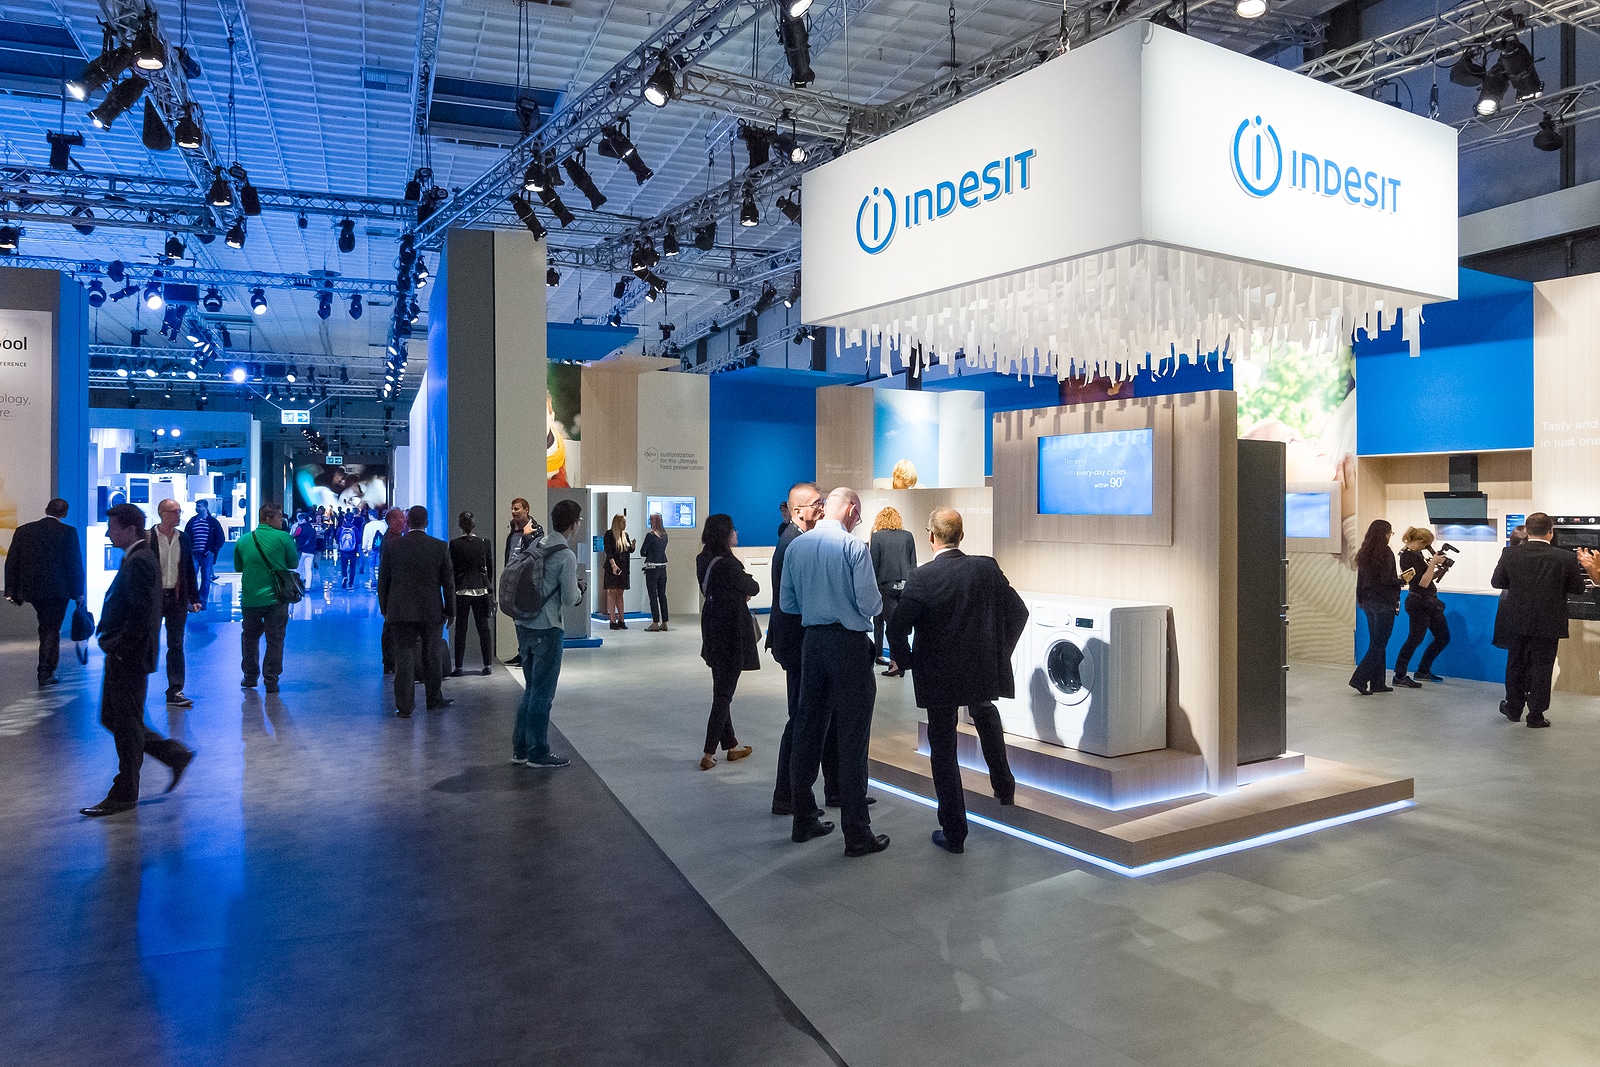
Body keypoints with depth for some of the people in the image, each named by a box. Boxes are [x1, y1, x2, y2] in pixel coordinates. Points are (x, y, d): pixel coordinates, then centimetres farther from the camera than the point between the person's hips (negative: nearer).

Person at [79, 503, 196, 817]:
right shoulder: (137, 558, 14)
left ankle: (124, 794, 11)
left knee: (126, 724, 0)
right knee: (113, 718, 16)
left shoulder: (139, 562, -18)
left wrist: (119, 648, -19)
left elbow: (141, 614, -24)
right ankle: (176, 754, 22)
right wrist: (114, 645, 15)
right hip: (122, 656, 10)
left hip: (128, 657, -10)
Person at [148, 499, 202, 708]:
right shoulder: (147, 538, -5)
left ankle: (175, 691, 6)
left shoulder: (183, 538, 9)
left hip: (177, 597, 4)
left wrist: (194, 598, 8)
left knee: (176, 645, 3)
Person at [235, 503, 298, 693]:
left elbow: (238, 567, 14)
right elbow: (294, 564, -1)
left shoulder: (243, 541, 3)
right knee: (275, 639, 5)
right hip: (276, 597, -3)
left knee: (249, 636, 20)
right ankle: (271, 680, 6)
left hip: (250, 598, 3)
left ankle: (250, 676, 26)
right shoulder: (283, 538, -9)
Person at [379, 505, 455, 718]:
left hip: (400, 612, 0)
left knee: (404, 657, 4)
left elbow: (383, 580, 2)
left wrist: (384, 609, 12)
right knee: (432, 657, 13)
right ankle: (434, 699, 26)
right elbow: (448, 582, -1)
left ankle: (404, 706, 5)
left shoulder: (391, 545, -4)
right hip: (431, 612, 0)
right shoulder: (440, 547, -5)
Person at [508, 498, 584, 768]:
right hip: (547, 629, -7)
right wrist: (580, 591, 8)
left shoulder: (533, 546, 5)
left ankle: (520, 748, 24)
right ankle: (538, 753, 10)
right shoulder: (566, 556, -15)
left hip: (523, 624, 7)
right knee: (543, 692, 3)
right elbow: (570, 598, -12)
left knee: (532, 689, 18)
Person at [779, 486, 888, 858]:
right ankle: (856, 833, 4)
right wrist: (877, 602, 7)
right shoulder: (853, 546, -12)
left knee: (808, 730, 14)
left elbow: (787, 602, 10)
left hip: (812, 641, 6)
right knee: (852, 737, -1)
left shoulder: (796, 546, 5)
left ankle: (804, 820, 24)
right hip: (849, 643, -6)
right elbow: (870, 604, -14)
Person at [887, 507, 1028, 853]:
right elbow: (1018, 611, 1)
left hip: (939, 676, -4)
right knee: (986, 715, 35)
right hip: (983, 669, 4)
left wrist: (905, 661, 0)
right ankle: (1004, 788, 44)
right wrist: (1000, 650, 14)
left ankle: (954, 833, 15)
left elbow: (897, 628, -19)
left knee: (943, 749, 8)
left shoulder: (921, 577, -16)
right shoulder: (987, 568, -5)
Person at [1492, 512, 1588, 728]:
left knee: (1515, 665, 16)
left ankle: (1513, 708, 27)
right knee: (1541, 669, 7)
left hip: (1517, 621, 2)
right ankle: (1535, 716, 12)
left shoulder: (1510, 554, -11)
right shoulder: (1566, 558, -14)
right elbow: (1578, 589, -4)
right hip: (1548, 625, -1)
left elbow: (1496, 582, -2)